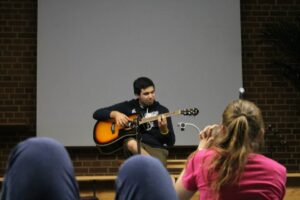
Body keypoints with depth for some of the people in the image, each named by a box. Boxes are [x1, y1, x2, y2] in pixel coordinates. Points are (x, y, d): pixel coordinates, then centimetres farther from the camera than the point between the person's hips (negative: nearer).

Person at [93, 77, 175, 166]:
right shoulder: (128, 106, 12)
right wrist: (115, 114, -7)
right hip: (135, 148, 1)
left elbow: (170, 142, 6)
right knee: (131, 143, -38)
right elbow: (97, 114, 12)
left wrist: (163, 129, -15)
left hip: (156, 148, 0)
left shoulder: (162, 110, 10)